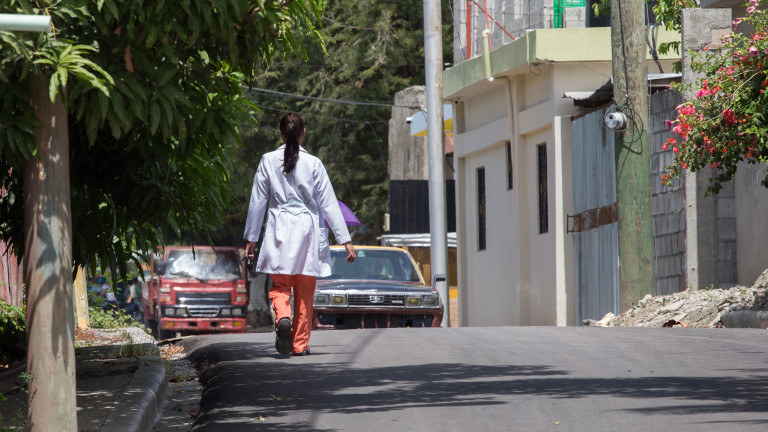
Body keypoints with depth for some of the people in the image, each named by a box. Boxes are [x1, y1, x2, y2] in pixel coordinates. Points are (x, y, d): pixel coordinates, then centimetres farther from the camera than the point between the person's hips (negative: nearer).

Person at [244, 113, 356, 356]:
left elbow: (258, 202, 3)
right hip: (307, 227, 0)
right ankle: (300, 344, 13)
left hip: (279, 230, 0)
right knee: (305, 292, 10)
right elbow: (329, 204, -3)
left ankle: (283, 318, -23)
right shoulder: (313, 164, -2)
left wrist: (251, 237, 11)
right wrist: (346, 240, 0)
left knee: (279, 285, 8)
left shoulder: (269, 161, -1)